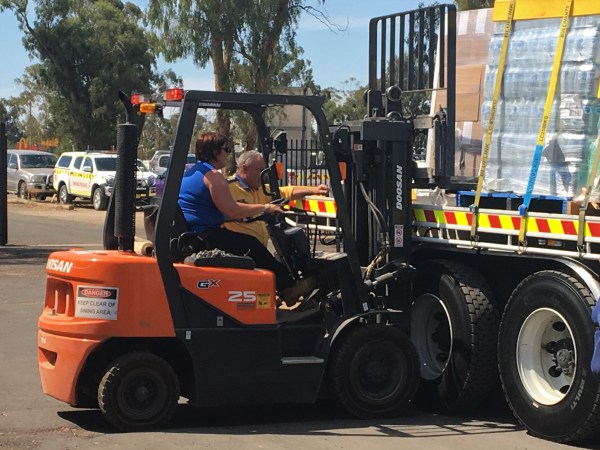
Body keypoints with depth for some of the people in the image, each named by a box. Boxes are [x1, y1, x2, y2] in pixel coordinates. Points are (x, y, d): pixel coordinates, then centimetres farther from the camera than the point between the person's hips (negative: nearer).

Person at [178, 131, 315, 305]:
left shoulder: (191, 172, 17)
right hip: (203, 237, -11)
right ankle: (288, 287, 6)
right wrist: (264, 208, -7)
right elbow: (232, 211, -19)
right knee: (251, 245, -3)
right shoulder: (213, 175, -15)